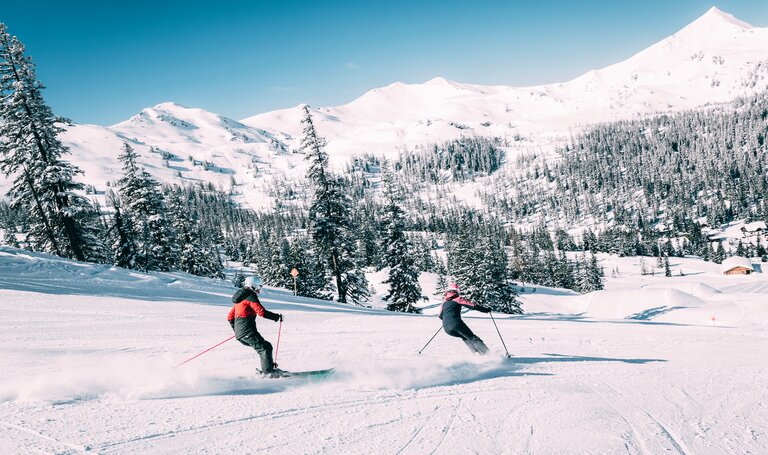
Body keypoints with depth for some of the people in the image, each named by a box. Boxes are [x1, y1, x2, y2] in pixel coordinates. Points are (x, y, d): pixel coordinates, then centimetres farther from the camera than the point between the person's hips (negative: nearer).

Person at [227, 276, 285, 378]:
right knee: (265, 348, -10)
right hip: (247, 330, -9)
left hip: (239, 333, 9)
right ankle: (268, 371, -20)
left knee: (266, 346, 14)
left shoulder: (240, 299, 24)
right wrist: (277, 317, -7)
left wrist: (236, 329, 31)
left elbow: (230, 317, 26)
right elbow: (261, 312, -16)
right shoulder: (250, 296, -5)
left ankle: (268, 369, 7)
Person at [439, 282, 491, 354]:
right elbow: (473, 306, 2)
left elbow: (440, 316, 29)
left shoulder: (444, 302, 22)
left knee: (465, 337, 26)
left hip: (446, 328, 5)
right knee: (472, 338, 2)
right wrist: (486, 309, 10)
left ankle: (476, 354, 10)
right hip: (456, 323, -5)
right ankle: (487, 354, -10)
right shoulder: (458, 299, 7)